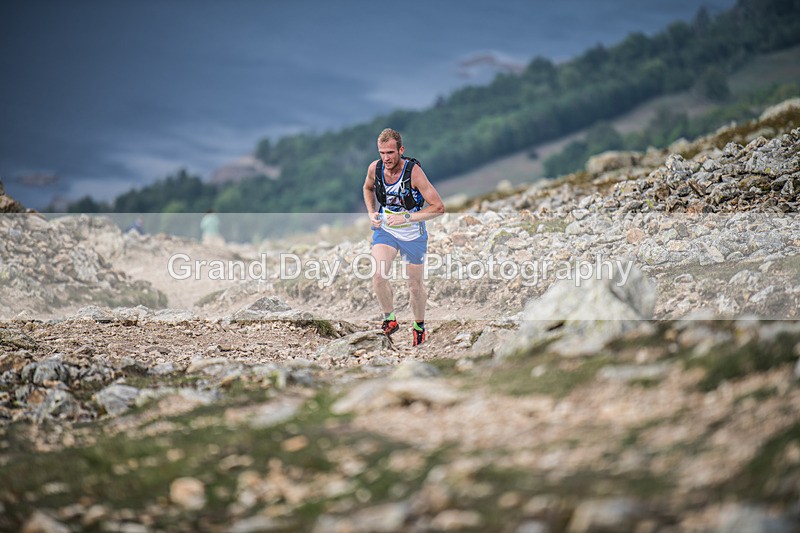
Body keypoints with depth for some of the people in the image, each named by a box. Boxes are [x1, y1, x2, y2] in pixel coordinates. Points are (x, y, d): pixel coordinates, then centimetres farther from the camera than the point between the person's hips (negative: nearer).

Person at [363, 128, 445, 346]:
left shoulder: (413, 171, -26)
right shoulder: (374, 168, -13)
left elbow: (438, 207, -24)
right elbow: (368, 188, 13)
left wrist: (406, 217, -29)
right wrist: (371, 212, -2)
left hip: (413, 234, -2)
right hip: (384, 229, 2)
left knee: (415, 284, 10)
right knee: (378, 275, -20)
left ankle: (419, 325, 35)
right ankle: (390, 319, 2)